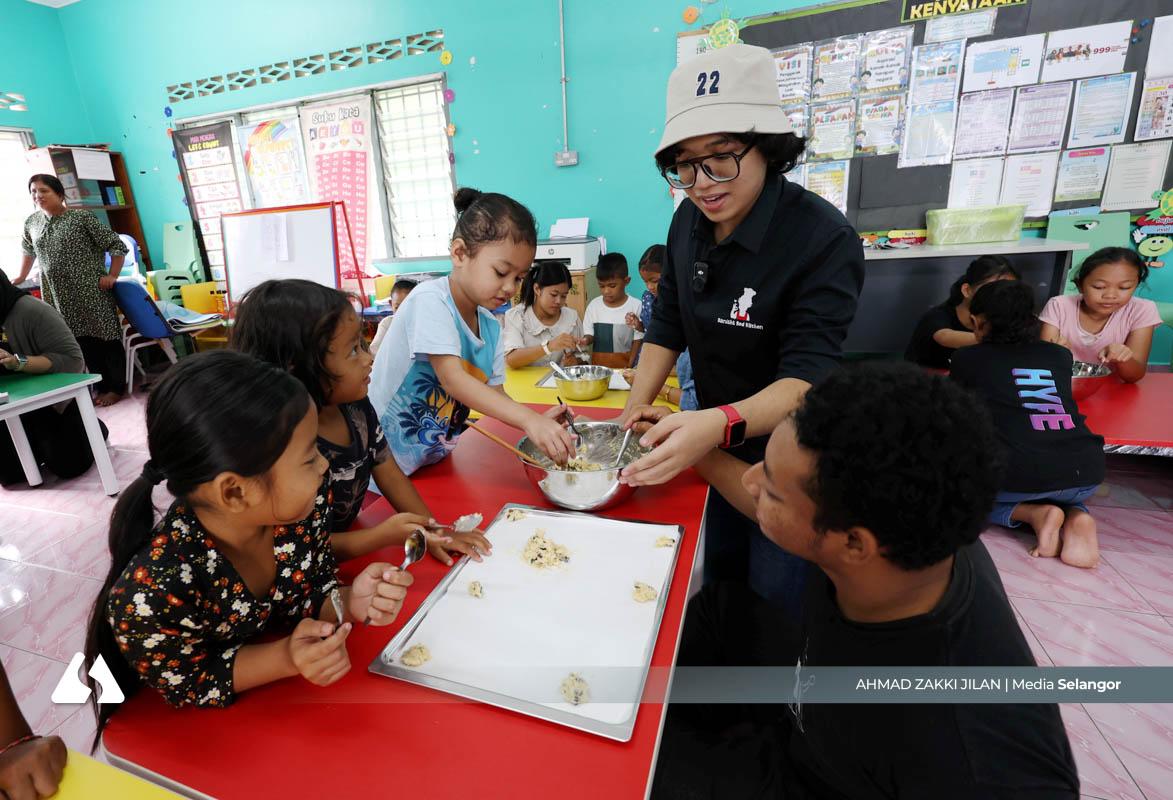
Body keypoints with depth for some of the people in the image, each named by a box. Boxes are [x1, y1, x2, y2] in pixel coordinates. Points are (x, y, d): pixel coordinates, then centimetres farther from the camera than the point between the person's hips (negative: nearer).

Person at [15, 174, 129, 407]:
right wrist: (21, 279, 28)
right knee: (82, 341, 6)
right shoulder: (31, 222, 13)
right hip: (59, 296, 6)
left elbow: (117, 245, -7)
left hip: (91, 290, -5)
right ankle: (102, 387, 12)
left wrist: (112, 276, -11)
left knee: (105, 336, -3)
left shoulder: (81, 217, -5)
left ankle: (117, 387, 5)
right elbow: (28, 251, 29)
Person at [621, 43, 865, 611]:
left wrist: (721, 423, -50)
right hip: (717, 442, 6)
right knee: (718, 581, 26)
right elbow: (669, 322, 0)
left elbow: (808, 375, -32)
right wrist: (637, 405, -11)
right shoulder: (689, 222, -7)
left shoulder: (824, 241, -27)